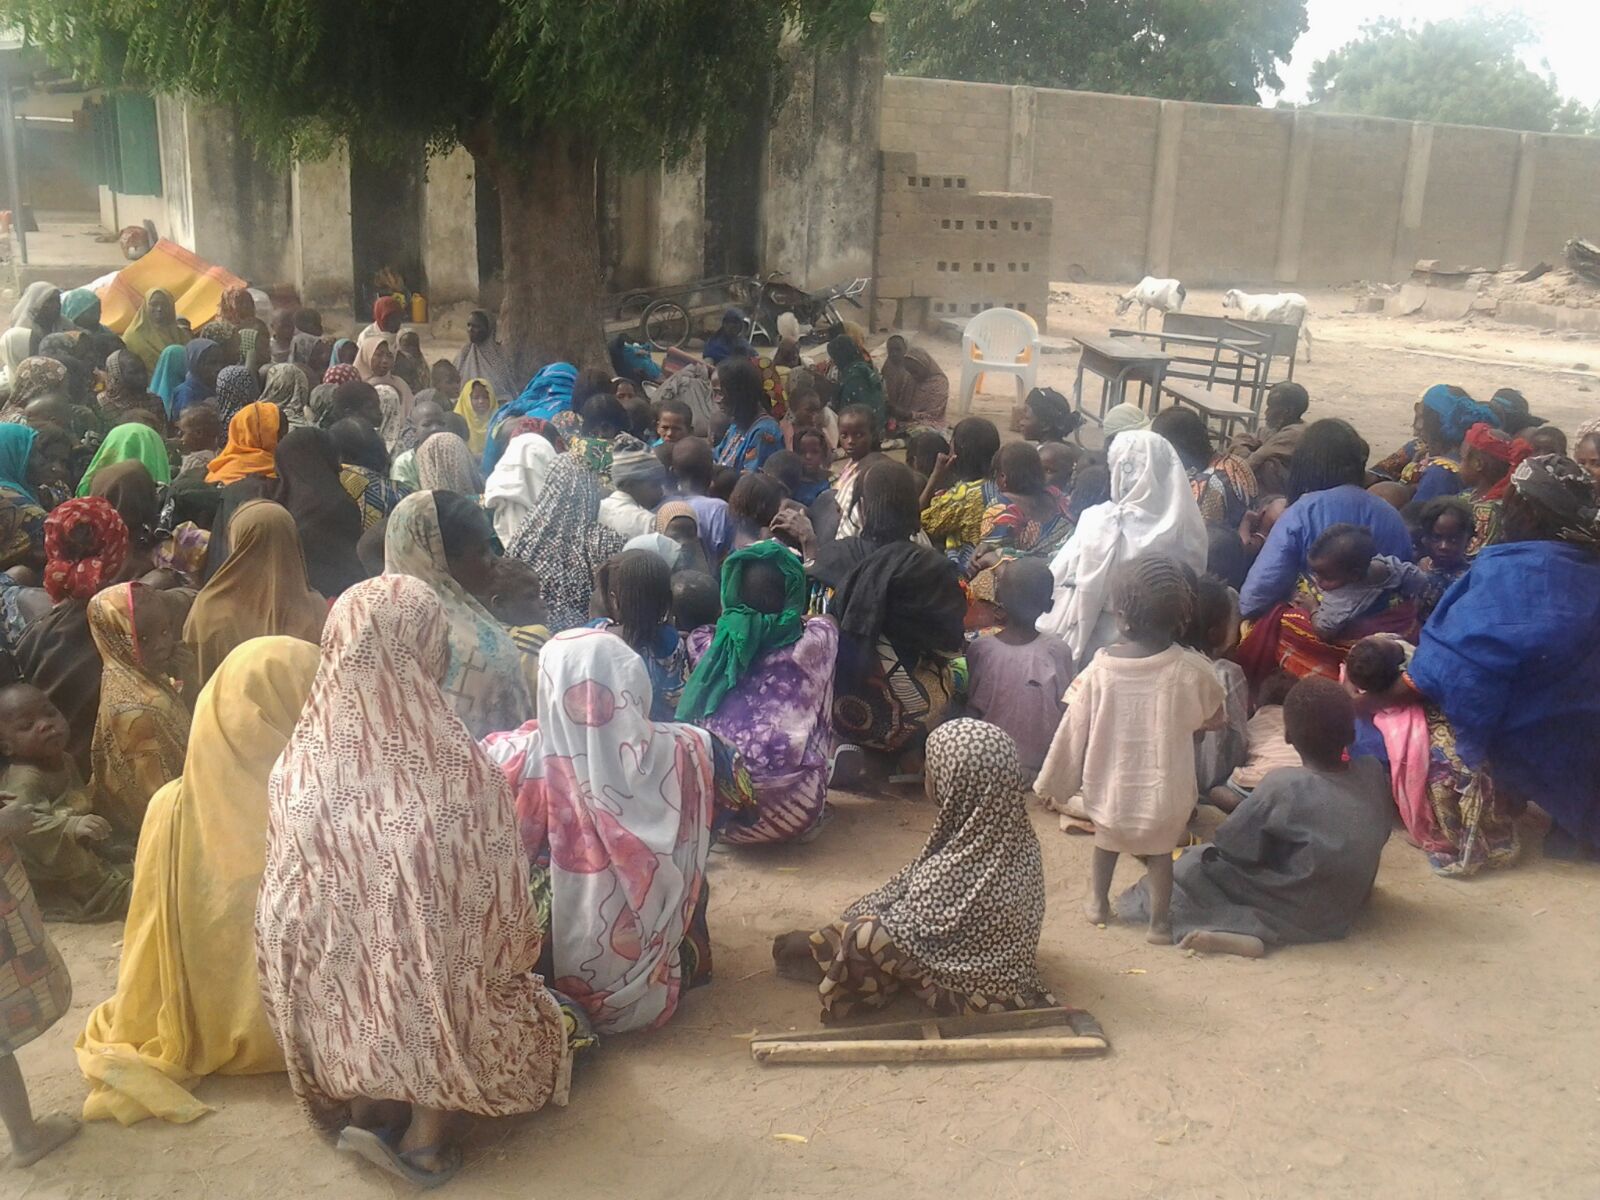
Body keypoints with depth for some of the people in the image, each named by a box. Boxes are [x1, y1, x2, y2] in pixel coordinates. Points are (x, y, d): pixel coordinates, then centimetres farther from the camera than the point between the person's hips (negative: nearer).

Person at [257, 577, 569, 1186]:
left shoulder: (296, 769, -12)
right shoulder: (463, 764, -19)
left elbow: (283, 916, -4)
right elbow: (500, 907, -10)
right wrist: (514, 953, 12)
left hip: (339, 1022, 4)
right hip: (438, 1015, -4)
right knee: (525, 1002, 27)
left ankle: (362, 1102, 10)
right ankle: (425, 1133, 6)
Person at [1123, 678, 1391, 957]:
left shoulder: (1285, 785, -22)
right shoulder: (1373, 773, -7)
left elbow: (1228, 843, -13)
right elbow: (1379, 836, 10)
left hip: (1302, 914, -6)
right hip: (1348, 906, 6)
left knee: (1191, 867, 1)